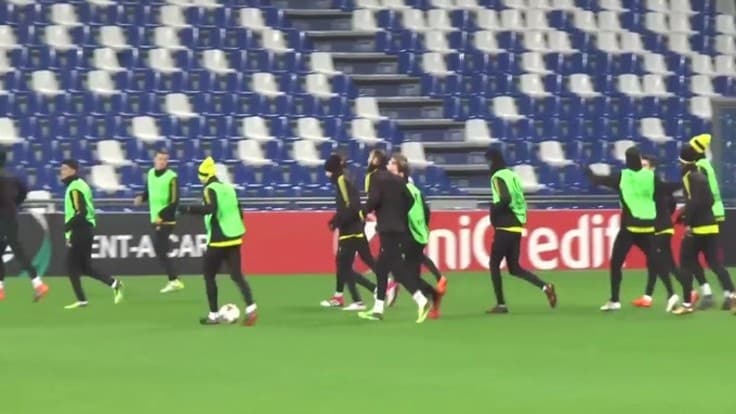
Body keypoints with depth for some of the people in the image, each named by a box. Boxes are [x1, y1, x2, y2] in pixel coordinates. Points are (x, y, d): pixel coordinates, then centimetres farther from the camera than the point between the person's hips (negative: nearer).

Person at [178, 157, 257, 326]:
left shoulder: (210, 190, -10)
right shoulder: (229, 188, 13)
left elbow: (210, 208, -29)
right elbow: (239, 212, 17)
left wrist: (187, 209, -23)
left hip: (218, 241, -6)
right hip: (234, 239, 7)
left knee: (209, 275, 9)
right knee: (237, 275, 5)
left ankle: (214, 315, 9)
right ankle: (251, 307, -16)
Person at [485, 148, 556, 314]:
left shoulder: (498, 177, -11)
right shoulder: (512, 175, 16)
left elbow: (505, 199, -26)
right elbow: (520, 201, 20)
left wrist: (493, 210, -10)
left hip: (505, 228, -8)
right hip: (516, 227, 8)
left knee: (494, 264, 2)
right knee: (514, 268, 11)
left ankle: (501, 304, 0)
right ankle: (545, 287, -4)